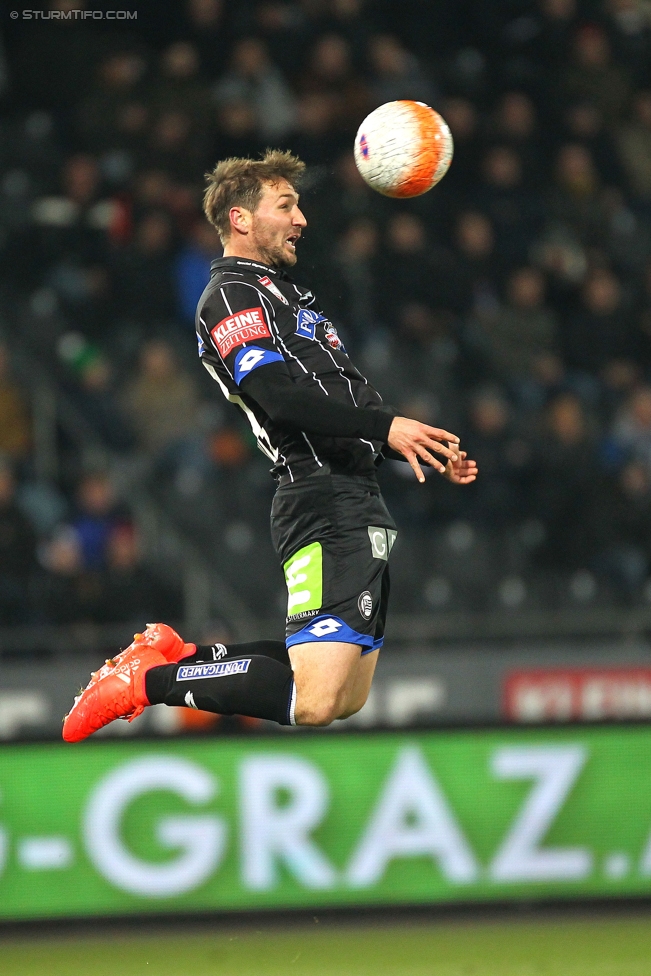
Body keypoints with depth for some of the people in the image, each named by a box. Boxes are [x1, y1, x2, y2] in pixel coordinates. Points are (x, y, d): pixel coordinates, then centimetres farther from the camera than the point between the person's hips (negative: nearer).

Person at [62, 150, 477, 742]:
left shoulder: (283, 293, 26)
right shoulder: (233, 296, -5)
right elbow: (280, 398, -20)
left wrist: (429, 453, 23)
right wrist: (385, 426, -24)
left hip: (360, 502, 10)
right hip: (325, 502, -10)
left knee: (350, 698, 10)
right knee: (315, 704, -21)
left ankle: (181, 656, 17)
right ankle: (150, 680, -8)